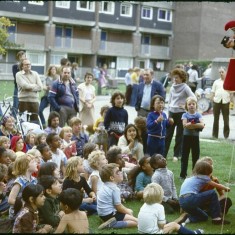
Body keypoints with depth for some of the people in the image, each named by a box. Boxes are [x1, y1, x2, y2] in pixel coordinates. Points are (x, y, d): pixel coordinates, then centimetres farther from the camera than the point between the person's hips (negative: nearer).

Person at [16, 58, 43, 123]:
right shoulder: (19, 74, 1)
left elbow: (40, 87, 0)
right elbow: (24, 85, -13)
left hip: (35, 100, 3)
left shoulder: (35, 74, 10)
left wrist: (30, 87, -9)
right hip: (23, 100, -3)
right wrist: (35, 85, -2)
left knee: (35, 121, 5)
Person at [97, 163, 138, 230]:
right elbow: (119, 207, -14)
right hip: (109, 215, -10)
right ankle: (111, 224, -16)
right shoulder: (115, 188, -19)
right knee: (137, 221, -14)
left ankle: (111, 222, 7)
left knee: (130, 211, 27)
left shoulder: (105, 186, 10)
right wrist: (128, 211, 3)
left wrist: (127, 210, 16)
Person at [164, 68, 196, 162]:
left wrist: (186, 106, -12)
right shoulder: (172, 87, 8)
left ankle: (176, 155, 12)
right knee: (167, 134, 5)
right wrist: (169, 107, 11)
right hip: (172, 112, 5)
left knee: (179, 135, 3)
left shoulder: (185, 87, -10)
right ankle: (163, 154, 9)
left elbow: (193, 98, -17)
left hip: (181, 113, -5)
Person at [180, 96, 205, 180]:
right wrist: (196, 124, -18)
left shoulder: (198, 115, 1)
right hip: (186, 137, -1)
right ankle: (183, 174, 11)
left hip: (195, 137, 1)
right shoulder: (185, 115, -2)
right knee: (184, 157, 5)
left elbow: (202, 125, -15)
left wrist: (190, 124, -18)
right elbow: (185, 125, -18)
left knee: (196, 157, 7)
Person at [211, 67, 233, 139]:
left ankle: (226, 135, 10)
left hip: (225, 101, -1)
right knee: (216, 119, 5)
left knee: (226, 119, 2)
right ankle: (215, 134, 11)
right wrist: (212, 100, 1)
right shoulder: (216, 82, 11)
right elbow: (213, 92, 10)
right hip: (217, 101, 1)